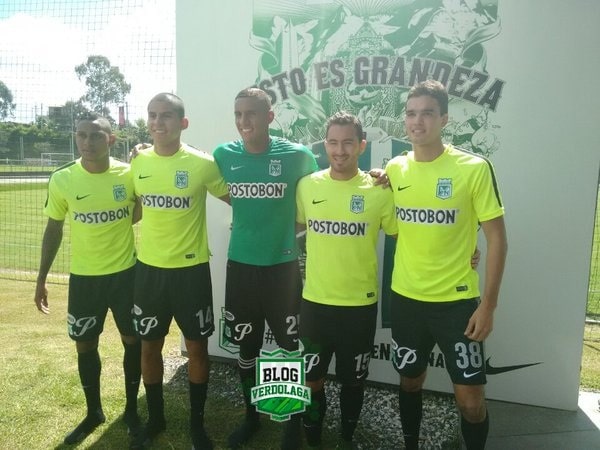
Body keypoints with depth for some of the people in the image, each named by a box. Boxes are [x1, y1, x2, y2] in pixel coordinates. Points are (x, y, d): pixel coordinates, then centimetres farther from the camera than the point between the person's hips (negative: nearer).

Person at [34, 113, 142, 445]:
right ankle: (94, 412, 34)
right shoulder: (62, 180, -7)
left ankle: (132, 409, 30)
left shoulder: (130, 174, -9)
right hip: (83, 277, 1)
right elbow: (53, 229, 4)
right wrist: (41, 278, 5)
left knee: (132, 341, 9)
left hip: (126, 272, 0)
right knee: (86, 346, 11)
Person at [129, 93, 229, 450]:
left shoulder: (202, 164, -11)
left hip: (191, 269, -3)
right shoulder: (138, 162, 1)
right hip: (149, 268, 4)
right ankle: (156, 418, 35)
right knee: (149, 345, 13)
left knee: (197, 346, 7)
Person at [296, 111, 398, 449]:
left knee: (353, 380, 16)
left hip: (360, 304, -1)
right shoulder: (307, 186, -2)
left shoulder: (379, 190, -8)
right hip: (315, 301, 2)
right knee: (311, 379, 13)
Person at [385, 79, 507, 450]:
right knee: (410, 381, 19)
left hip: (457, 300, -3)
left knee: (470, 398, 4)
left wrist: (488, 304, -11)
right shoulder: (395, 169, 1)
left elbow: (497, 237, -9)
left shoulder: (474, 168, -11)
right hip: (405, 297, 4)